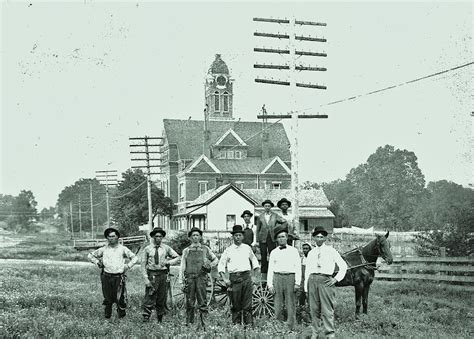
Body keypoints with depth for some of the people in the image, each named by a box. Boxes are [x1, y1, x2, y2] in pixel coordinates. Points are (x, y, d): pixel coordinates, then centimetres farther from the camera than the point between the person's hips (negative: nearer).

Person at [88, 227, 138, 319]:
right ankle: (107, 316, 19)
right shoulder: (104, 249, 9)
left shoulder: (122, 249, 5)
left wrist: (127, 266, 0)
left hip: (119, 277, -2)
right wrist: (97, 262, 7)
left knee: (120, 298, -5)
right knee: (108, 298, 6)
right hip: (107, 277, 2)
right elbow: (90, 255, 18)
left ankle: (121, 315, 11)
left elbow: (135, 258, 8)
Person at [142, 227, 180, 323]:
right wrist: (146, 278, -7)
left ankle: (160, 320, 17)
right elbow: (144, 264, 2)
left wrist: (168, 262, -6)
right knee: (149, 297, -9)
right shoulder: (147, 249, 2)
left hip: (163, 274, 2)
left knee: (162, 298, 8)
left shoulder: (166, 248, 7)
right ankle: (146, 317, -5)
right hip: (152, 275, -2)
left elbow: (177, 258, 12)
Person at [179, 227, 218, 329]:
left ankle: (202, 323, -4)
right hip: (189, 277, 1)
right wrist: (182, 281, 1)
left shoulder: (205, 249, 11)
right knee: (189, 302, 4)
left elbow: (216, 259, 22)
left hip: (201, 277, -1)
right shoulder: (186, 250, 11)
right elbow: (182, 267, 9)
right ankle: (189, 323, 13)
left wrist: (210, 265, 2)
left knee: (202, 302, -5)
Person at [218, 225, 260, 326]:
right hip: (234, 278, -1)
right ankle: (236, 324, 8)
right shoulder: (228, 250, 7)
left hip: (246, 277, 1)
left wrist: (255, 276, 12)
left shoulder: (247, 248, 12)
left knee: (247, 304, -2)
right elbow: (221, 265, 9)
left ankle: (249, 323, 1)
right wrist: (224, 279, -2)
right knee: (236, 304, 1)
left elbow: (255, 262, 21)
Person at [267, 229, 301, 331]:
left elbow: (298, 267, 4)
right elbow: (270, 269, 13)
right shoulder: (273, 252, 14)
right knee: (278, 305, 1)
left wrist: (297, 283, -4)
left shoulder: (293, 251, 8)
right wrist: (270, 284, 4)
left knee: (290, 305, -3)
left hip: (290, 277, -2)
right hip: (277, 278, 2)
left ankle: (291, 328, 1)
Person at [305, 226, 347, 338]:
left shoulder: (331, 251, 5)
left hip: (326, 280, -3)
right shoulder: (311, 253, 14)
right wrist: (306, 287, 10)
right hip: (312, 280, 3)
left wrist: (336, 279, -1)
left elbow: (343, 266, 7)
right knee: (314, 308, 7)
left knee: (327, 309, -7)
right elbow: (307, 270, 15)